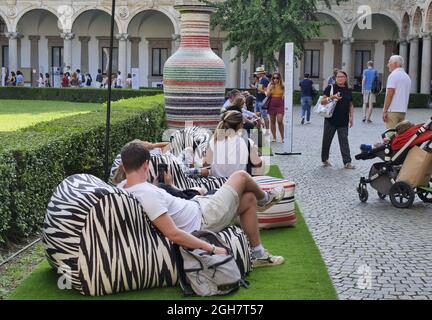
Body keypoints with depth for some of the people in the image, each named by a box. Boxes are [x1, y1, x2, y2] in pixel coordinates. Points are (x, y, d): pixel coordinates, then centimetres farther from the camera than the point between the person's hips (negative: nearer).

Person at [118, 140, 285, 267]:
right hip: (202, 220, -9)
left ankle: (258, 254, 29)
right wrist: (211, 248, -31)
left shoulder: (124, 187, -7)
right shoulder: (147, 194, -34)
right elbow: (173, 233, -36)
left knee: (249, 199, 18)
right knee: (241, 176, 5)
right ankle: (264, 198, 41)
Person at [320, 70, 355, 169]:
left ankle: (347, 162, 0)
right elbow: (322, 101, -7)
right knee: (327, 140, 8)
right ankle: (325, 159, 23)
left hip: (343, 121, 2)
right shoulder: (330, 88, -2)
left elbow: (351, 105, 14)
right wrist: (332, 97, -23)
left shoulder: (348, 90, 9)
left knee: (344, 141, 1)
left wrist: (351, 117, 6)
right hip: (331, 120, -2)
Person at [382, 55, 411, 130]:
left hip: (393, 110, -8)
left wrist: (385, 111, -14)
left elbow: (389, 94, -15)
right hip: (403, 111, 8)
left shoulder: (393, 75, -9)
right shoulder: (407, 77, 17)